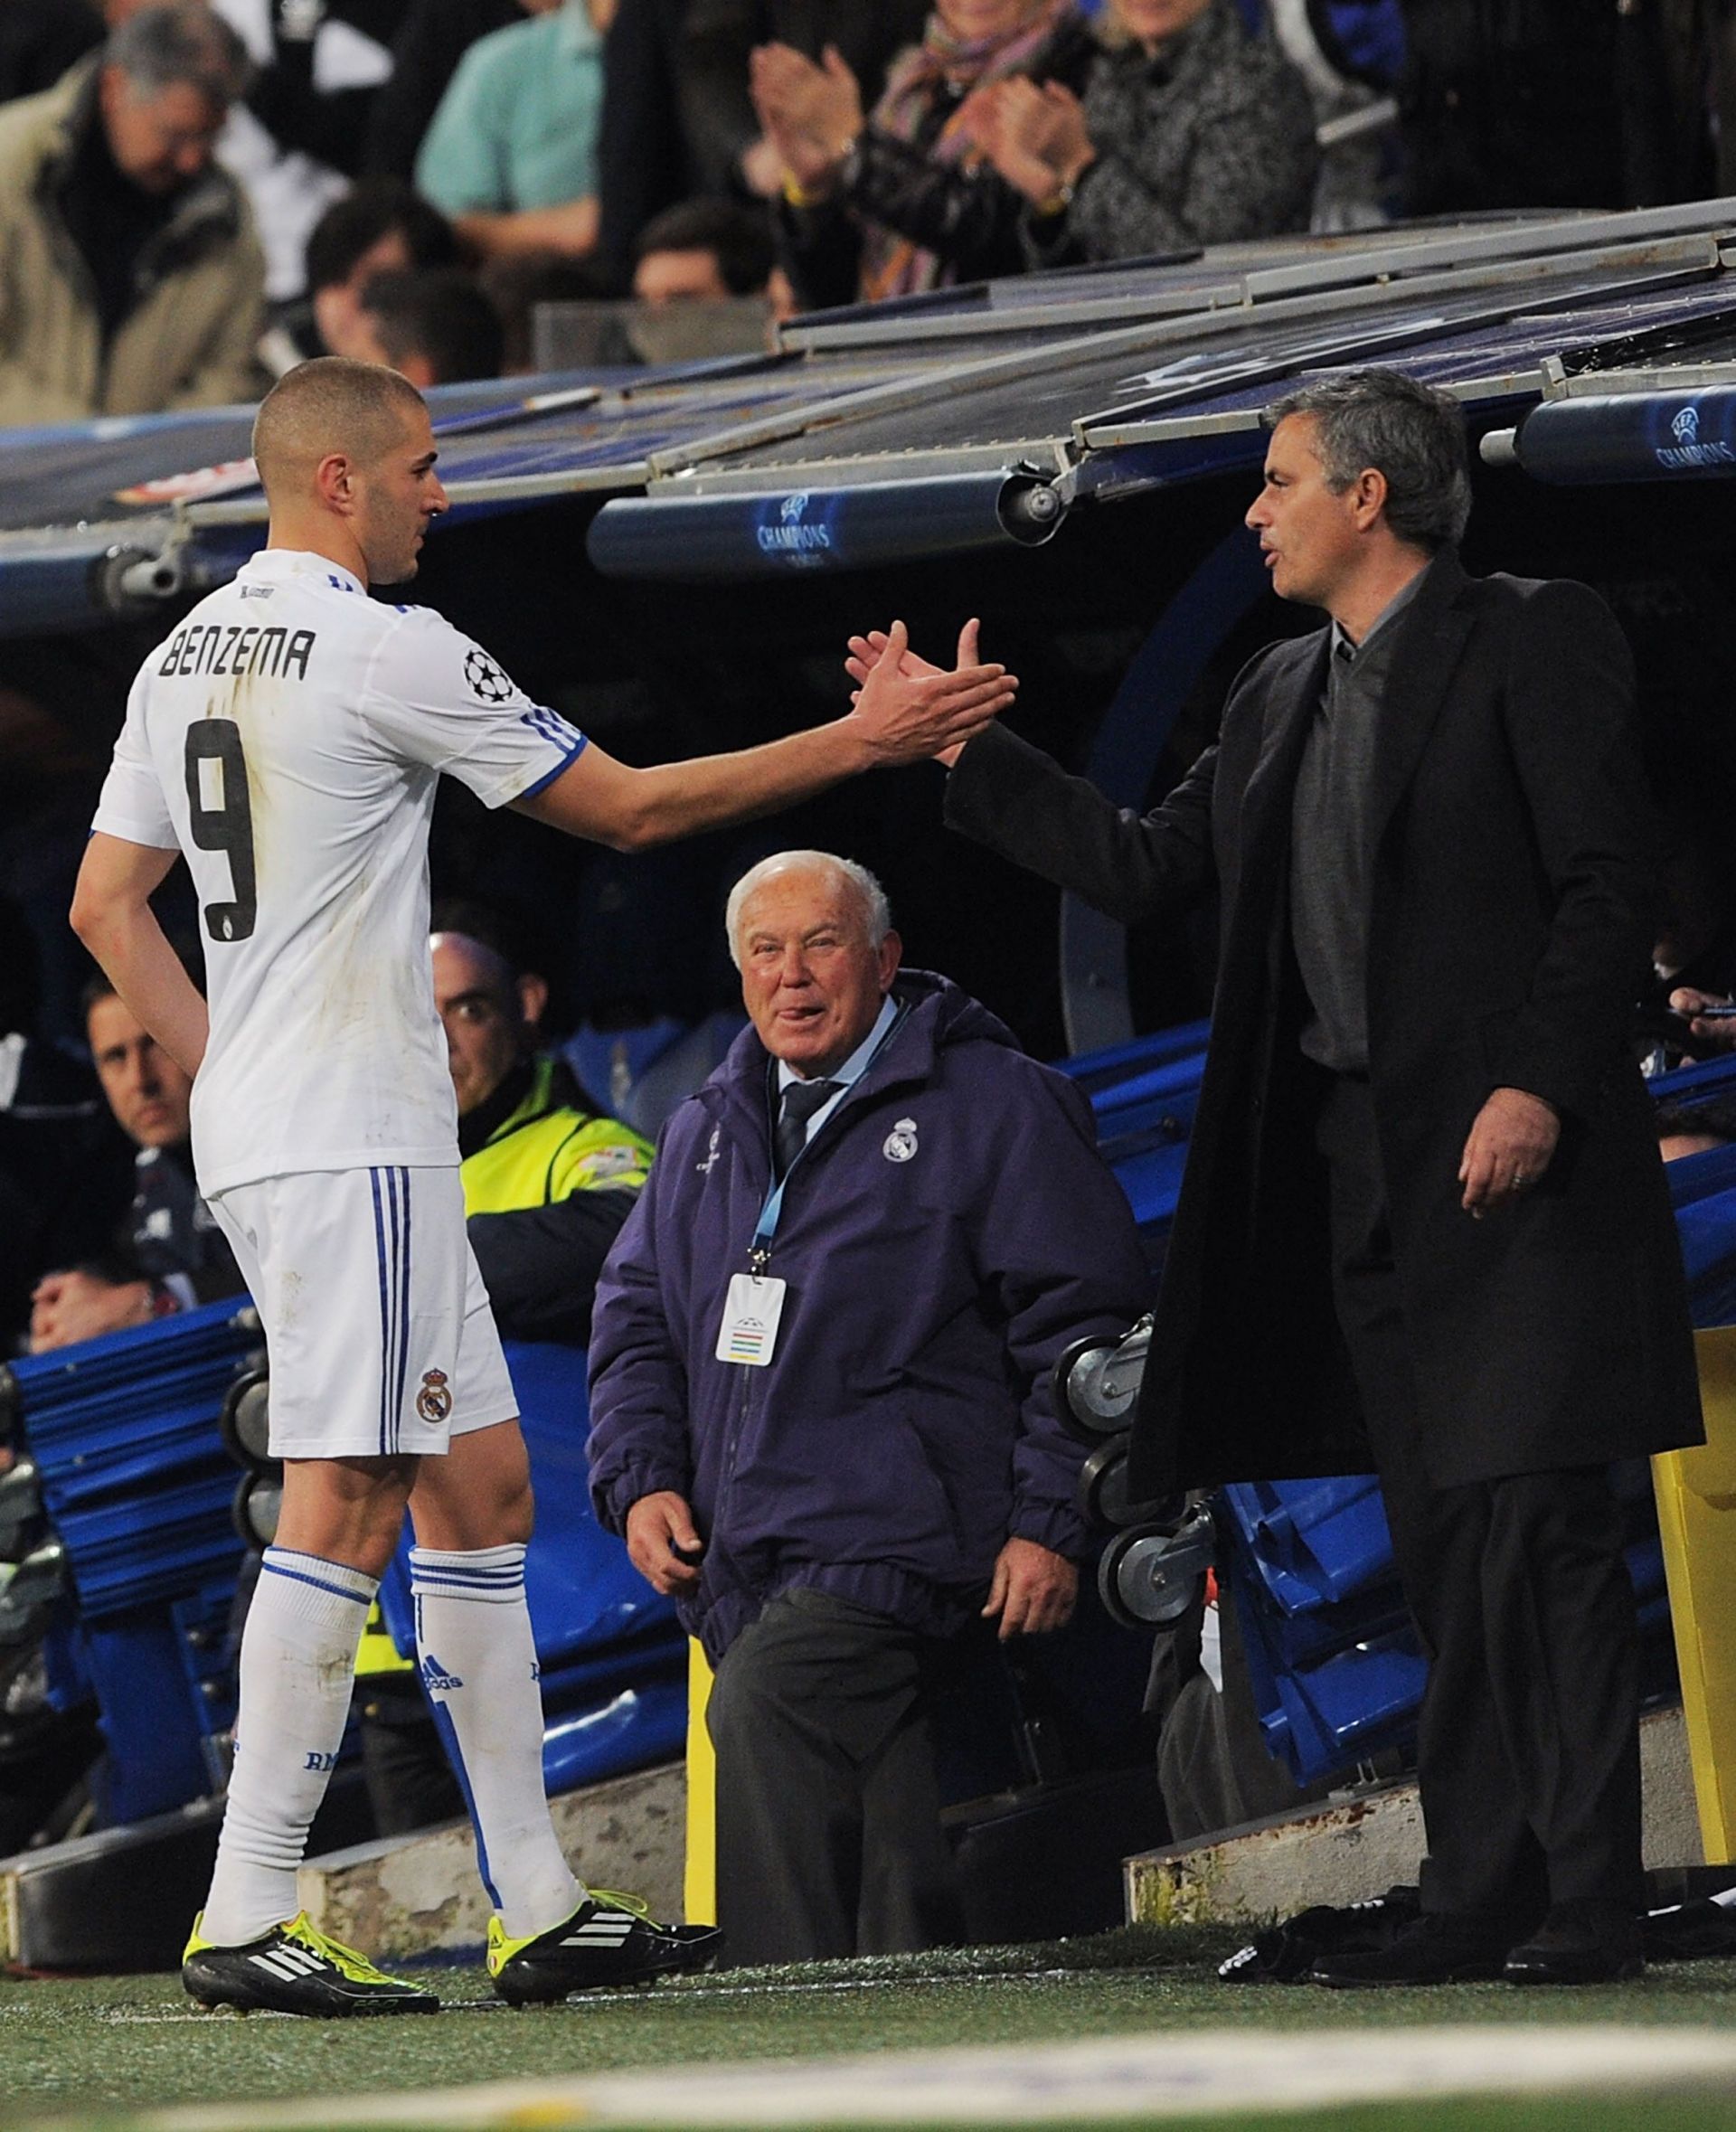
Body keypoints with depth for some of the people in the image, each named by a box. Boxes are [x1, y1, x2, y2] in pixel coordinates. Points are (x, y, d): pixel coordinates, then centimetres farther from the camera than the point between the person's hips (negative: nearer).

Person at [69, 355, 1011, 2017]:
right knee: (343, 1504, -10)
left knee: (477, 1487, 12)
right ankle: (244, 1921, -12)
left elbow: (105, 905, 17)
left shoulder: (184, 659, 14)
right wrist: (861, 742, 1)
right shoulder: (386, 649, -12)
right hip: (353, 1145, -10)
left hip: (258, 1130, 10)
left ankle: (536, 1907, 13)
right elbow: (625, 808, -6)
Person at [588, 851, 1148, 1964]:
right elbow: (636, 1317, 26)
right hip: (745, 1566, 6)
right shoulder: (709, 1131, 21)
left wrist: (1051, 1525, -9)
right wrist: (642, 1478, 8)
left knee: (767, 1703, -28)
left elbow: (1080, 1322, -1)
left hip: (901, 1540, -6)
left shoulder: (996, 1107, 3)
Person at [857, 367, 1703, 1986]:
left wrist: (1539, 1081, -19)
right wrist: (957, 754, 18)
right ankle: (1483, 1896, 8)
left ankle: (1587, 1902, -12)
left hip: (1511, 1152, -8)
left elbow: (1608, 880, -9)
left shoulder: (1531, 642, -3)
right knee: (1443, 1546, 7)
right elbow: (1148, 869, 21)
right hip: (1363, 1169, 8)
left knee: (1536, 1519, -11)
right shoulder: (1284, 699, 19)